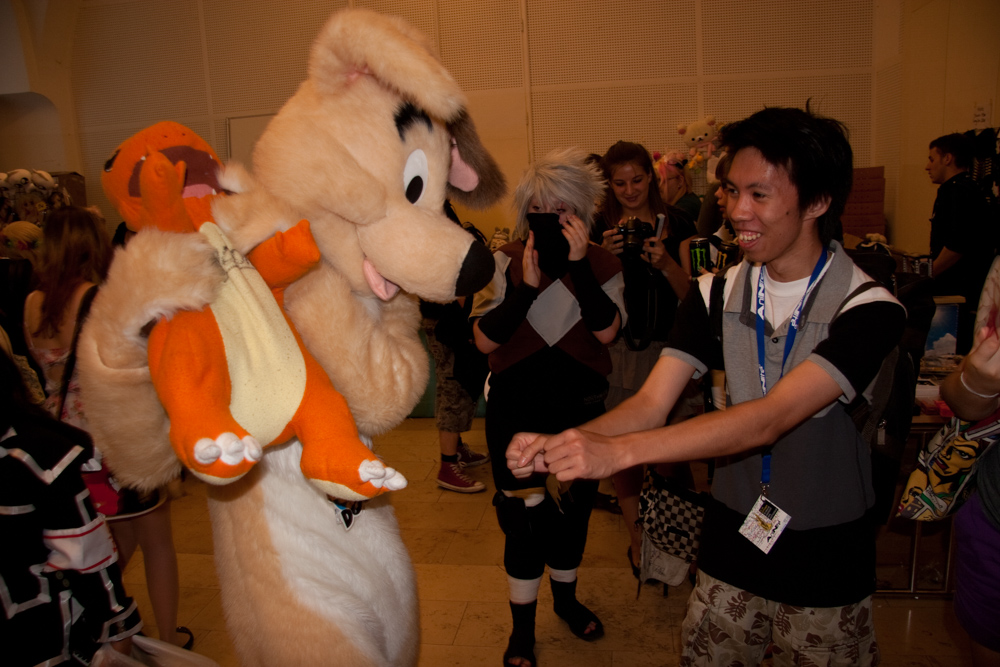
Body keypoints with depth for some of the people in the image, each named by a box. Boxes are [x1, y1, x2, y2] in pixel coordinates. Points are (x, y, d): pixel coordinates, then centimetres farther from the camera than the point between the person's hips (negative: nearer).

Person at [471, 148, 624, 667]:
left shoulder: (603, 265, -3)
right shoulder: (502, 263, -6)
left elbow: (606, 331, -18)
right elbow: (484, 338, -14)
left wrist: (579, 266, -26)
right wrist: (527, 287, -26)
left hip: (581, 407, 2)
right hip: (516, 409, -2)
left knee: (573, 506, 18)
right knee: (524, 514, 0)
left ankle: (566, 597, 44)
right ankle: (522, 624, 23)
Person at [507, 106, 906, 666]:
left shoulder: (868, 309, -19)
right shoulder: (718, 294, -4)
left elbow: (769, 419, -32)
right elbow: (652, 403, -11)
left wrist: (618, 450, -41)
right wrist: (561, 444, -30)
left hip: (827, 556, -3)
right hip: (731, 539, 3)